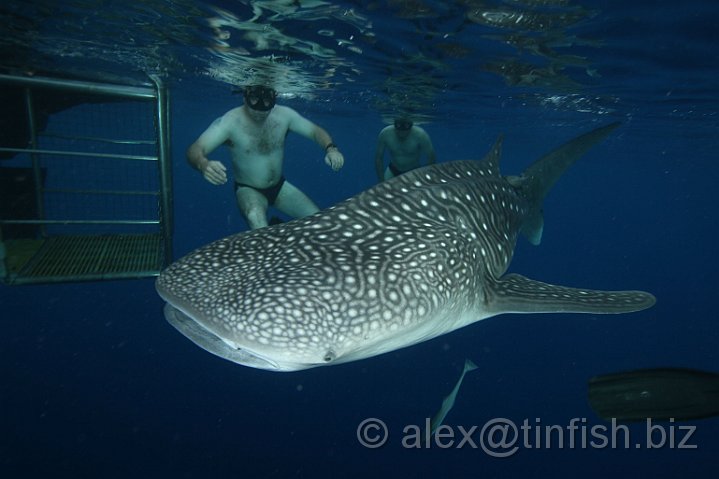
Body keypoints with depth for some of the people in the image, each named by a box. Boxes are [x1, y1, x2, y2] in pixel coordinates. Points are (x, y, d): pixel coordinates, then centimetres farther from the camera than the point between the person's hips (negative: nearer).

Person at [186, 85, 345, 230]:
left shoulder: (284, 115, -11)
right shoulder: (230, 121, -23)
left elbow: (316, 131, -1)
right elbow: (194, 150, -30)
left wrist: (331, 148, -23)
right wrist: (203, 164, -55)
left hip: (279, 186, 5)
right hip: (249, 190, -5)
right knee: (256, 220, -39)